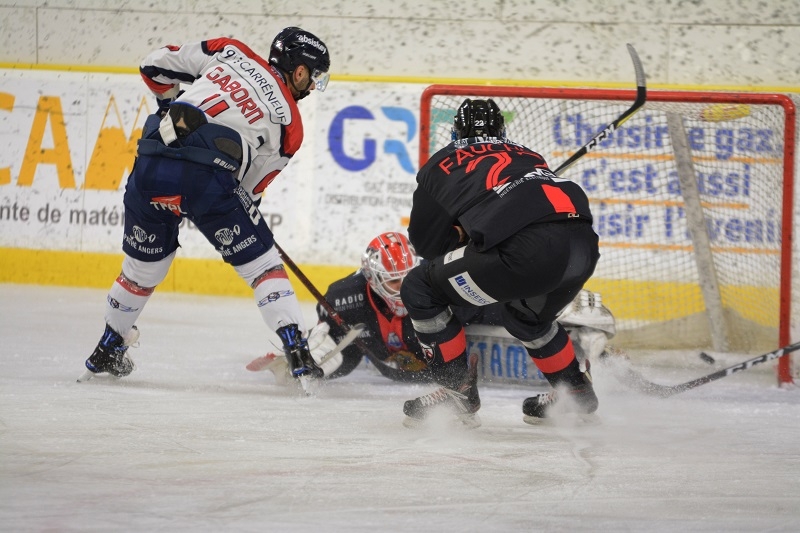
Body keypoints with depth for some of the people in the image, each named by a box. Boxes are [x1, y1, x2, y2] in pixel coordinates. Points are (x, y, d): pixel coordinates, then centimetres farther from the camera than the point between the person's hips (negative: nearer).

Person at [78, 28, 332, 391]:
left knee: (142, 265, 25)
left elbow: (155, 65, 19)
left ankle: (107, 352, 39)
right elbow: (251, 184, 15)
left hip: (150, 167, 4)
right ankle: (298, 356, -1)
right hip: (207, 177, -4)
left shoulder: (228, 52, 18)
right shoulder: (288, 122, 13)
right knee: (262, 264, 10)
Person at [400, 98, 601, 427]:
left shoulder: (442, 163, 25)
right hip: (583, 241, 6)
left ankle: (457, 391, 15)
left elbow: (425, 243, 29)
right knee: (525, 314, 38)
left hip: (527, 249, -6)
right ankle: (576, 391, 45)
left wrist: (459, 234, 48)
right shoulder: (526, 155, 36)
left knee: (420, 289, 14)